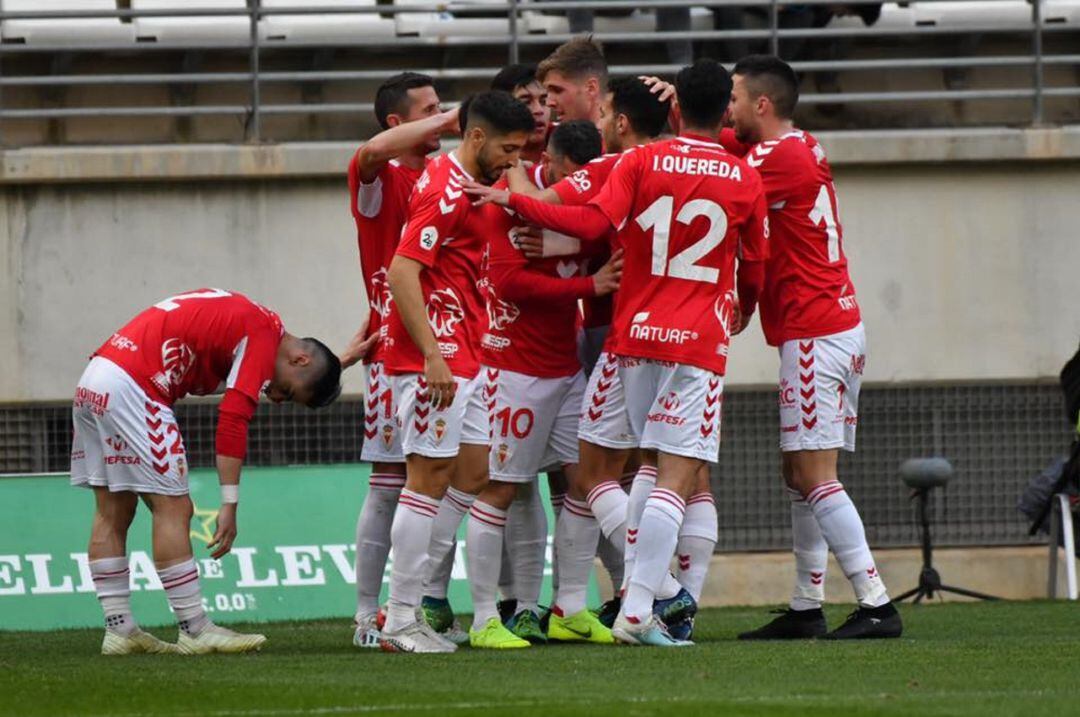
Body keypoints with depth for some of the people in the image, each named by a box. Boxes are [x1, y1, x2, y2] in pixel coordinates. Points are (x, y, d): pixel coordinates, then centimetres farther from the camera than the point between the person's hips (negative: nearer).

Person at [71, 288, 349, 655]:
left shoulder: (242, 317, 19)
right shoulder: (263, 334, -8)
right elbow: (233, 420, -14)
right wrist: (229, 505, -14)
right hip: (131, 387, -10)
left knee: (113, 512, 11)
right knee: (173, 509, -6)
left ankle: (119, 629, 13)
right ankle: (196, 631, -5)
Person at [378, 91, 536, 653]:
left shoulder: (464, 185, 15)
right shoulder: (444, 190, -15)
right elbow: (401, 273, -22)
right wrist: (434, 357, -26)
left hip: (460, 358, 10)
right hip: (434, 357, -10)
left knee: (472, 473, 11)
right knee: (429, 477, -7)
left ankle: (416, 600, 14)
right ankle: (400, 621, -4)